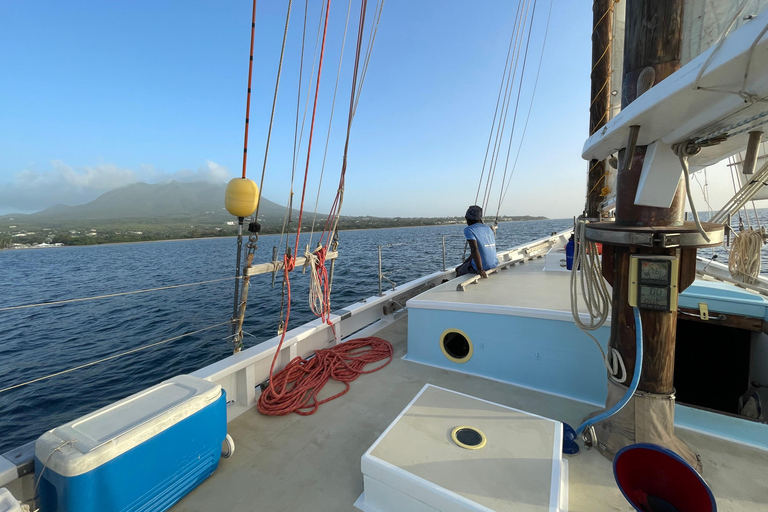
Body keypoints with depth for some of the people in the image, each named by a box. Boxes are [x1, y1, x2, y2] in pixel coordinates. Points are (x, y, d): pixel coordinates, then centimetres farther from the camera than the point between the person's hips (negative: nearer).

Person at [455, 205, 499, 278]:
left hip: (482, 267, -7)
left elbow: (474, 249, -24)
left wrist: (480, 270, -27)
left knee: (459, 271, 20)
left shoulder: (468, 230, -11)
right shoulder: (489, 229, 13)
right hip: (494, 264, 7)